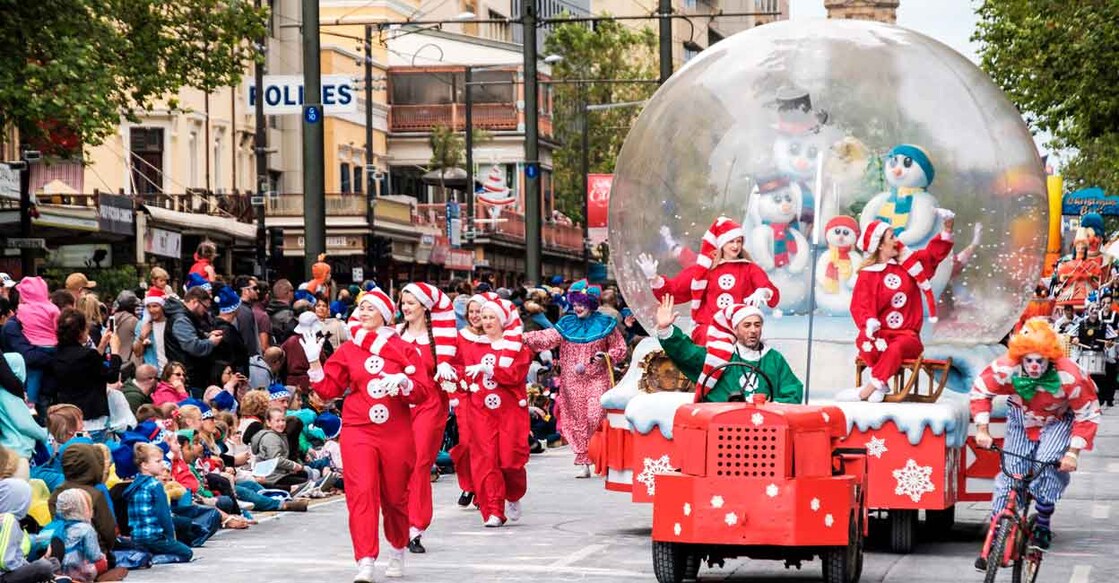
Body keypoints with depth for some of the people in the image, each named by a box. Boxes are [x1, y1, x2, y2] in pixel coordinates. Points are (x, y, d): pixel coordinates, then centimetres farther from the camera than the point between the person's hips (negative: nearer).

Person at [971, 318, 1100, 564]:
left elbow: (1088, 414, -23)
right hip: (1022, 419, 2)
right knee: (1010, 472, -7)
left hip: (1058, 422, -2)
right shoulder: (1006, 369, -31)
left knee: (1048, 466, -25)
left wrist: (1074, 452, -27)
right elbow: (980, 390, -12)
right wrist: (982, 430, -17)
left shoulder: (1069, 376, -36)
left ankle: (1043, 522, -1)